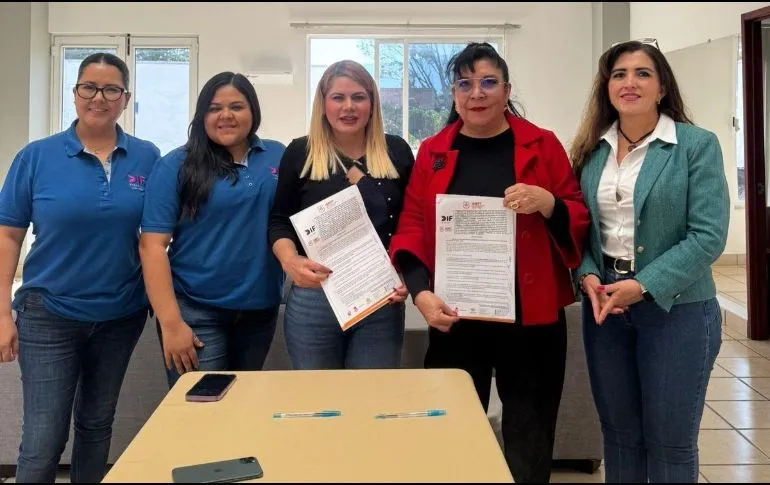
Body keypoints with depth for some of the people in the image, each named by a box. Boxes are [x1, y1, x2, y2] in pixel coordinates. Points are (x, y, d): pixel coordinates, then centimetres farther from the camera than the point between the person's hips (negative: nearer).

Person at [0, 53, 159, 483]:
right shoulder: (37, 156, -6)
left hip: (122, 315, 2)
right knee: (43, 440, 0)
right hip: (49, 315, -2)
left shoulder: (147, 158, -2)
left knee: (97, 426, 17)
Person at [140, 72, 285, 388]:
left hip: (261, 308, 4)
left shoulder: (278, 157, 4)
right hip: (196, 311, -4)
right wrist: (171, 323, -16)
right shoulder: (176, 165, -6)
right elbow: (153, 245, -10)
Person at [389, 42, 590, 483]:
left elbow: (580, 221, 4)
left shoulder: (542, 145, 3)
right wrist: (421, 291, -11)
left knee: (529, 440, 9)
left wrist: (549, 205, -18)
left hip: (530, 317, -1)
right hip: (455, 319, 1)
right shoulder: (432, 152, 7)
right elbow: (412, 226, 4)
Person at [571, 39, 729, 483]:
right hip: (605, 304, 4)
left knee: (670, 441, 8)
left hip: (676, 308, -4)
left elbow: (708, 236, -13)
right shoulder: (592, 150, 6)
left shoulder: (698, 145, -7)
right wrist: (587, 275, -11)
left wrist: (644, 286, -19)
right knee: (619, 432, 15)